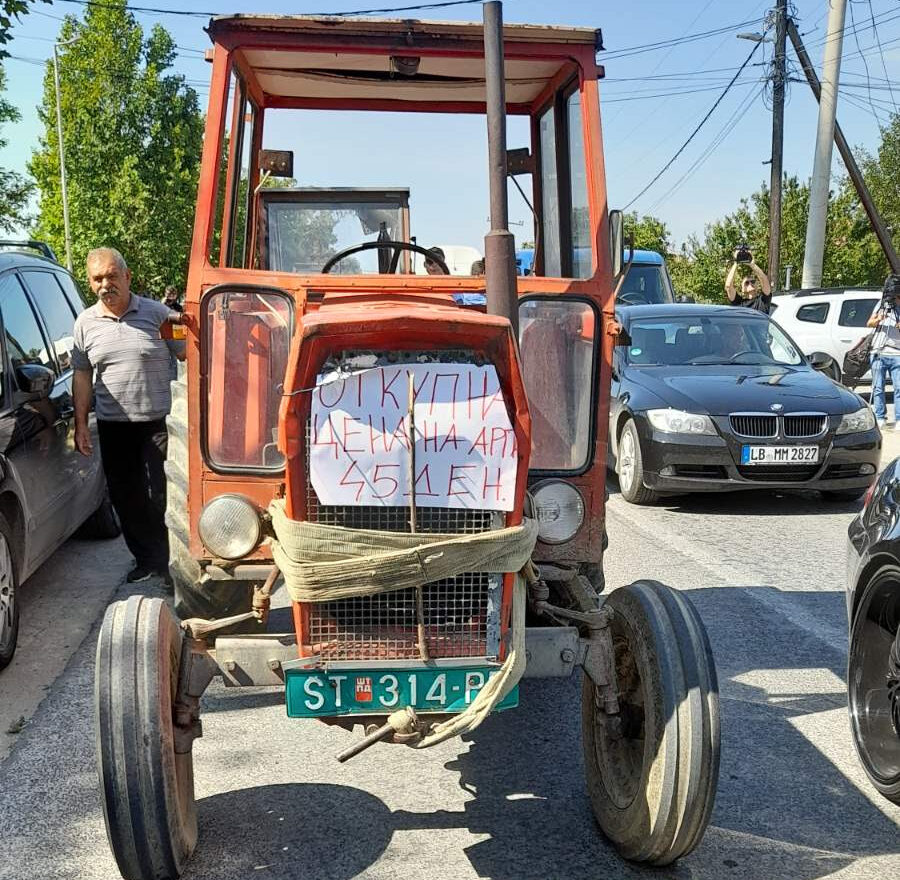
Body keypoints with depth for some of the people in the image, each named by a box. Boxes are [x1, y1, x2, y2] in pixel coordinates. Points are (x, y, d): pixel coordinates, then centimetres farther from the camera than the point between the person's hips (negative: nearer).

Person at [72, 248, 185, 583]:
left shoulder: (156, 312, -2)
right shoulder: (85, 323, 7)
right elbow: (82, 376, 12)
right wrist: (81, 424, 7)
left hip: (158, 422, -4)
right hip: (113, 427, 4)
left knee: (159, 496, -4)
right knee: (125, 499, 10)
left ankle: (166, 563, 8)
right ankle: (146, 560, 24)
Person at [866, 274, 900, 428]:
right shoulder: (882, 305, 13)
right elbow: (869, 323, 9)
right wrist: (878, 320, -13)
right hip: (878, 353, 2)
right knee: (878, 388, 4)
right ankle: (880, 417, 11)